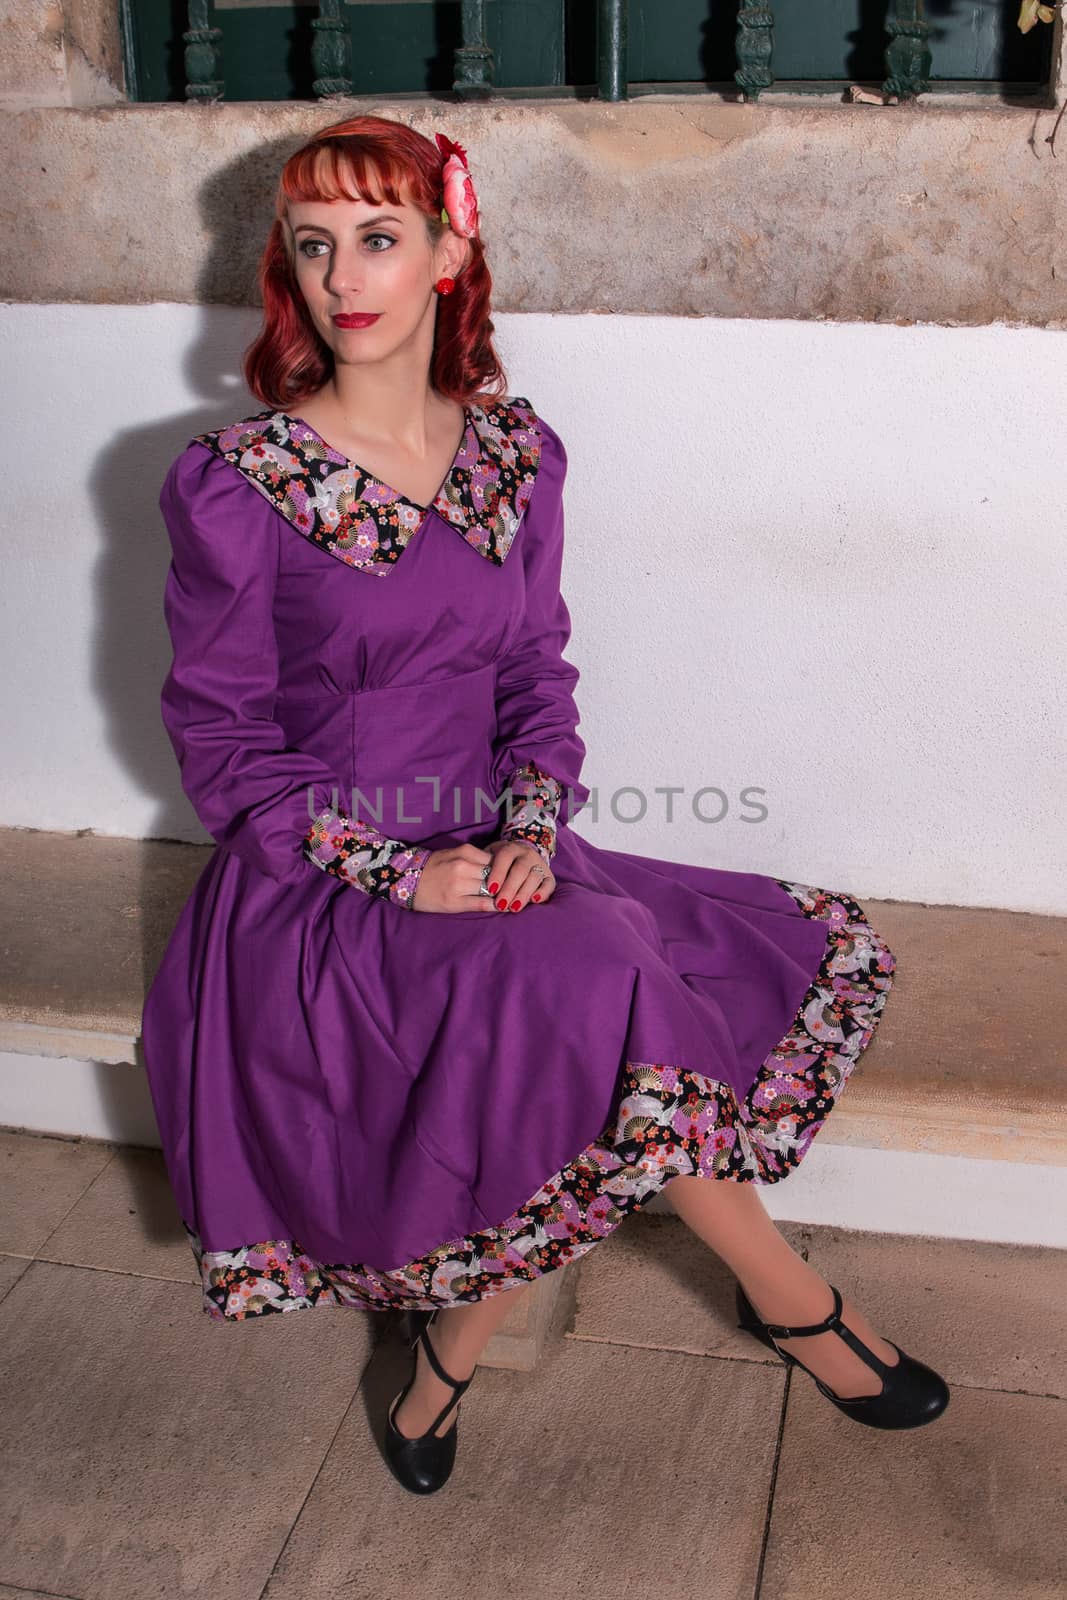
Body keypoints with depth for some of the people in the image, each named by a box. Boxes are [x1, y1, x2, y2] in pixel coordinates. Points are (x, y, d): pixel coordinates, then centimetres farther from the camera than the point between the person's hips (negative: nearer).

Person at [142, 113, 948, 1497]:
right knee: (594, 982, -30)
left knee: (811, 955, -11)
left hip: (492, 862, 5)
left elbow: (539, 675, 9)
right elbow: (222, 743, -7)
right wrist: (401, 873, -19)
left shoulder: (514, 454, 6)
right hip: (316, 895, -5)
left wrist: (532, 830, -11)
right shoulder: (238, 485, -7)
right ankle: (789, 1300, -4)